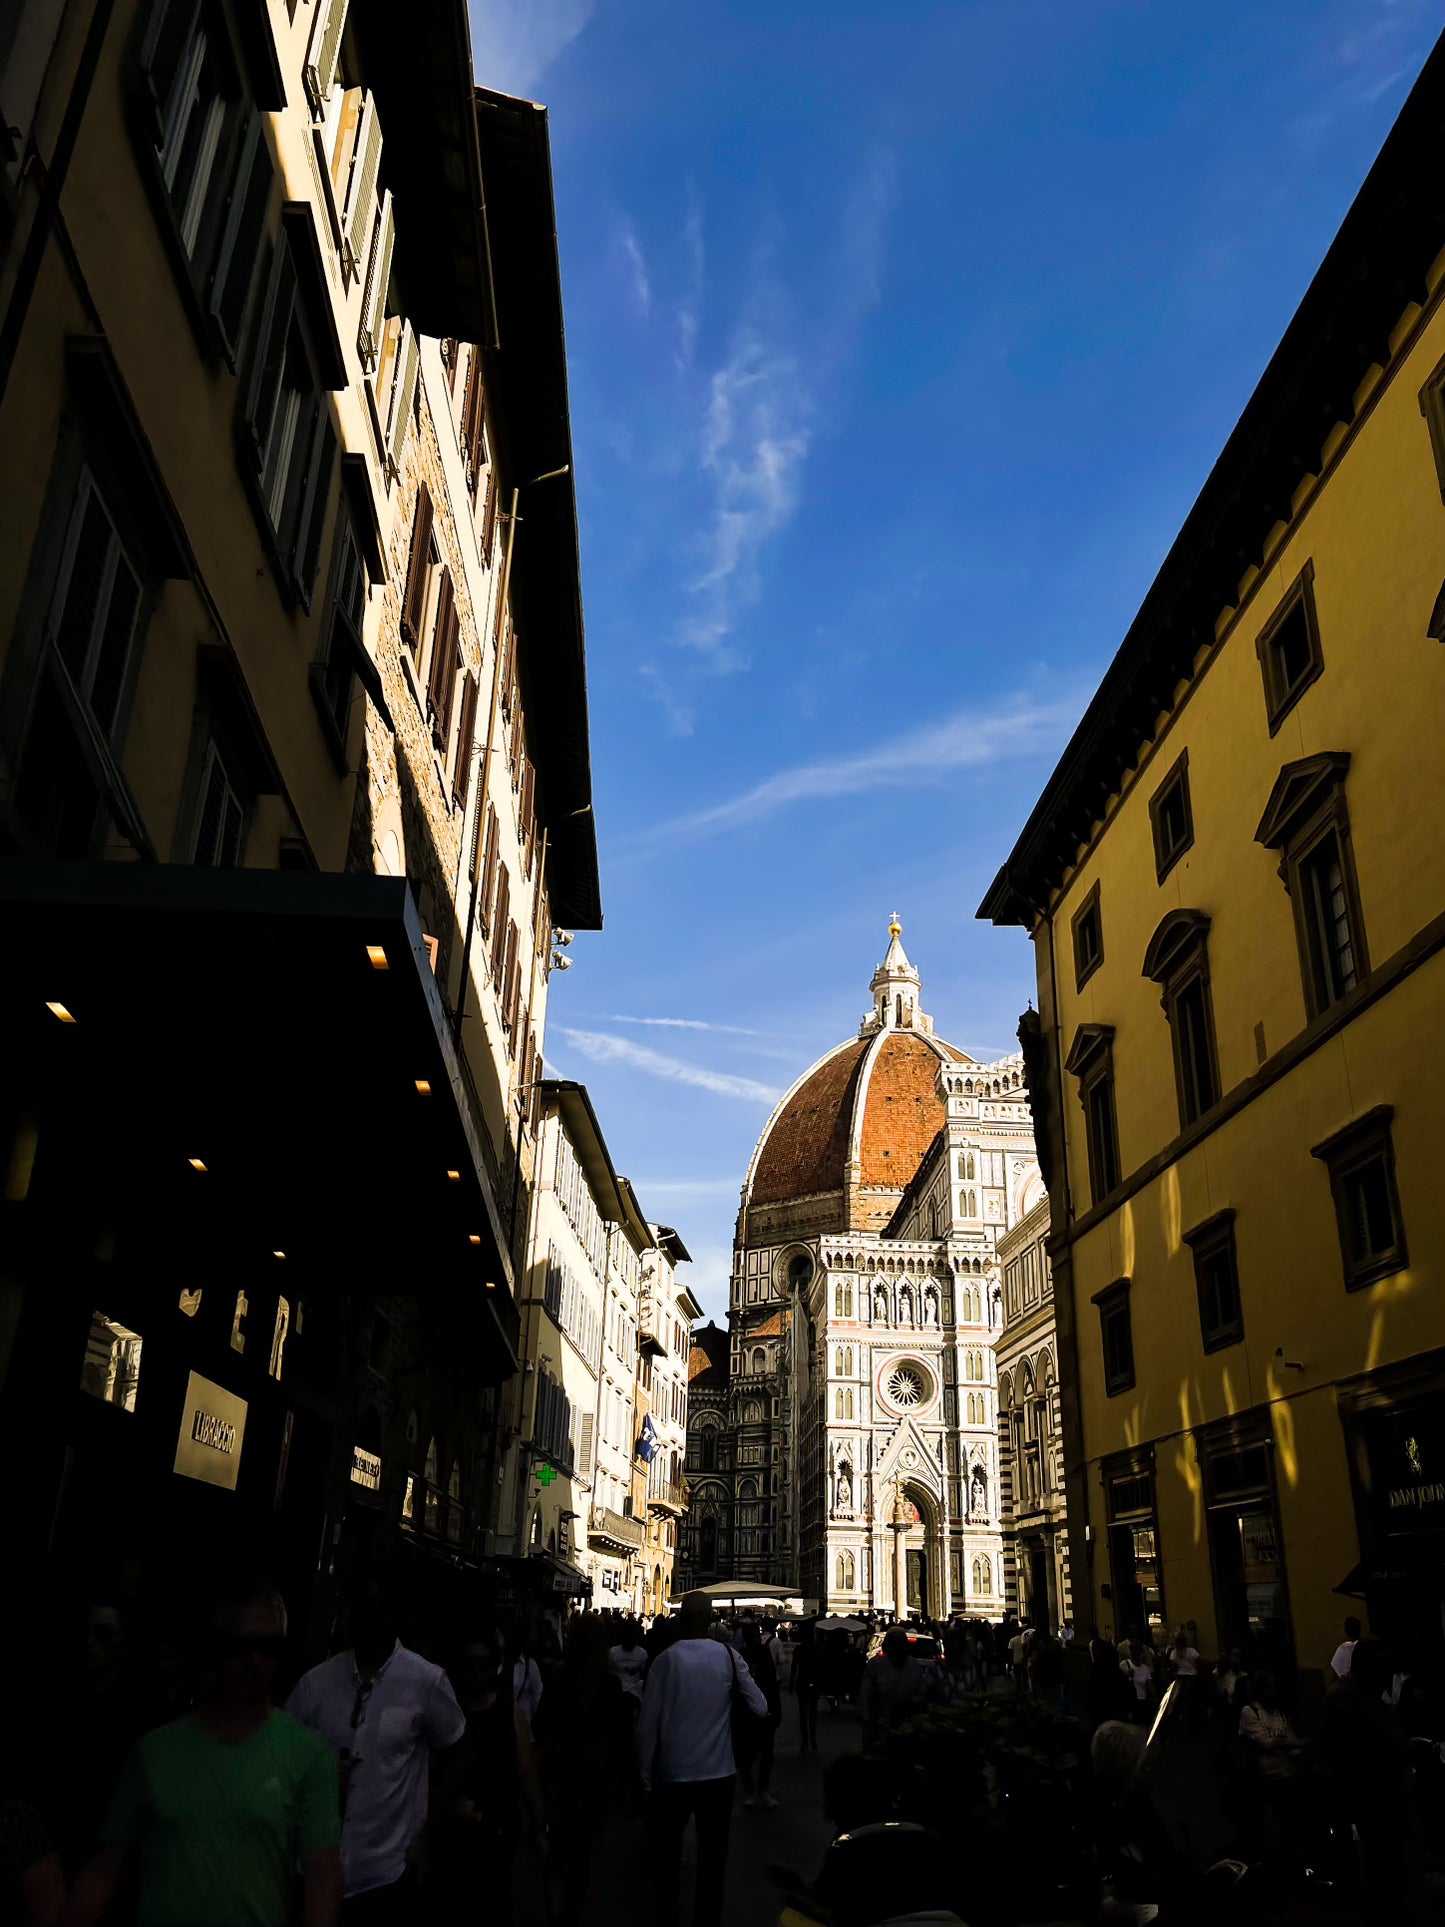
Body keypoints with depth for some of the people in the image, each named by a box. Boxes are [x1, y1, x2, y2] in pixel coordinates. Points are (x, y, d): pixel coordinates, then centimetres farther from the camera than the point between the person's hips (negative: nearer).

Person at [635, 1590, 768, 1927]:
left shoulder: (665, 1660, -11)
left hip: (672, 1773, 0)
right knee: (712, 1857, 13)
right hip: (718, 1773, 0)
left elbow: (648, 1721, -10)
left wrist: (645, 1770, 3)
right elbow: (761, 1708, -9)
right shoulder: (729, 1658, -9)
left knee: (667, 1855, 17)